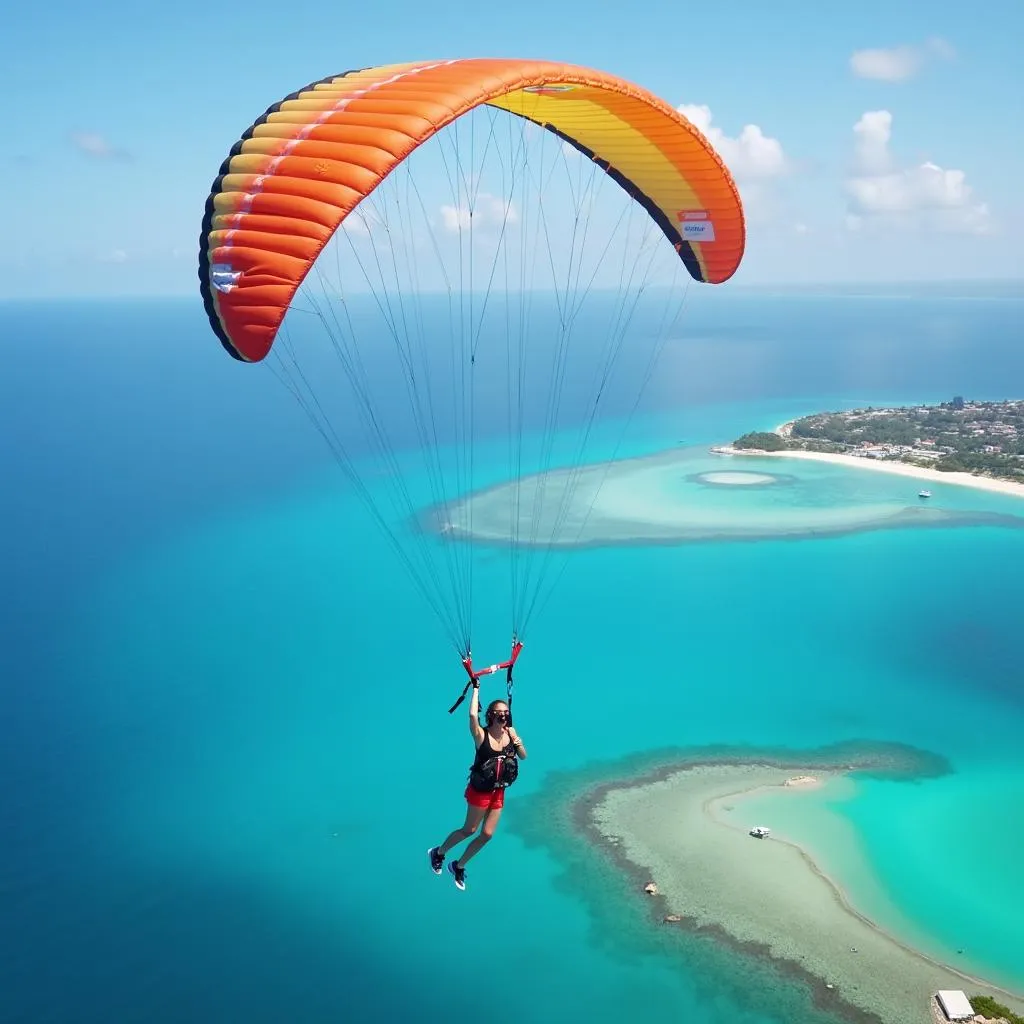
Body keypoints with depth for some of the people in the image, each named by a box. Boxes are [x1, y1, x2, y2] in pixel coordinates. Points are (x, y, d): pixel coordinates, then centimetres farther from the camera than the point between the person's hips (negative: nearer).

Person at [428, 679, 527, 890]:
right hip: (479, 791, -5)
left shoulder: (510, 732, -3)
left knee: (487, 834, 8)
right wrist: (476, 688, -30)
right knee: (470, 829, 5)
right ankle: (438, 852, 31)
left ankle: (459, 866, 27)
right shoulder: (482, 735, -19)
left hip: (498, 792, 5)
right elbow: (473, 715, -37)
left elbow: (523, 756, 6)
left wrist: (519, 745, -16)